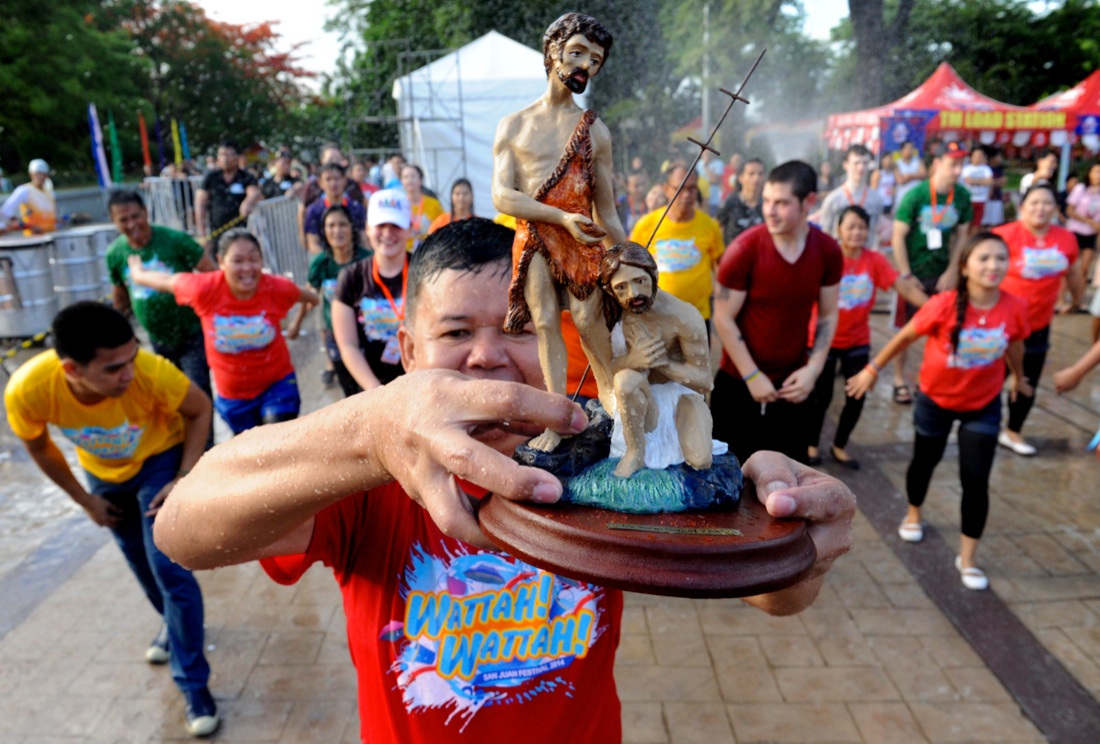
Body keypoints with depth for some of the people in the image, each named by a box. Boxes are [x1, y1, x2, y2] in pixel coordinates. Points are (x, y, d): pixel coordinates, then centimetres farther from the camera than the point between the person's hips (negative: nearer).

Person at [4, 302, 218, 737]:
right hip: (103, 471, 3)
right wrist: (86, 501, -1)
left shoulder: (150, 371, -40)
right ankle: (172, 624, 48)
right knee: (137, 558, 19)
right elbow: (37, 445, -9)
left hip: (160, 460, -3)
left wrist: (184, 480, -23)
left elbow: (200, 409, -18)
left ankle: (193, 684, 5)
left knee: (169, 567, -9)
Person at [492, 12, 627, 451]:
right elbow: (502, 196, -4)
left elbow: (606, 209, 12)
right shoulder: (513, 126, 8)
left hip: (581, 237, 0)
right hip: (532, 238, 0)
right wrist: (561, 217, -15)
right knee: (546, 322, -2)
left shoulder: (595, 130, 10)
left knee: (587, 319, -9)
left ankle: (610, 392, 14)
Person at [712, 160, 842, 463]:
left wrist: (813, 370, -7)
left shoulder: (828, 251, -5)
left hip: (792, 384, 3)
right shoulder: (744, 249, -17)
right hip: (739, 383, -3)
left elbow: (827, 315, 5)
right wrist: (752, 376, -14)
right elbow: (723, 319, -14)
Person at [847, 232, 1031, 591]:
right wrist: (873, 369, -7)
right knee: (924, 462, 19)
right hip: (936, 399, -1)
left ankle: (967, 559, 14)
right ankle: (913, 515, 49)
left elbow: (1014, 345, 3)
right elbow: (905, 336, -13)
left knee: (976, 481, -2)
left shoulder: (1015, 308, -18)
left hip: (984, 405, 1)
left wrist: (1019, 378, 20)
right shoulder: (945, 305, -27)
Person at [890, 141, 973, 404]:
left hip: (942, 273, 4)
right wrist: (906, 276, -15)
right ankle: (899, 380, 17)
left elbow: (961, 236, 2)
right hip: (914, 272, -3)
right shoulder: (915, 195, -18)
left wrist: (950, 272, -3)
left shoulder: (963, 196, -8)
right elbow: (898, 237, -15)